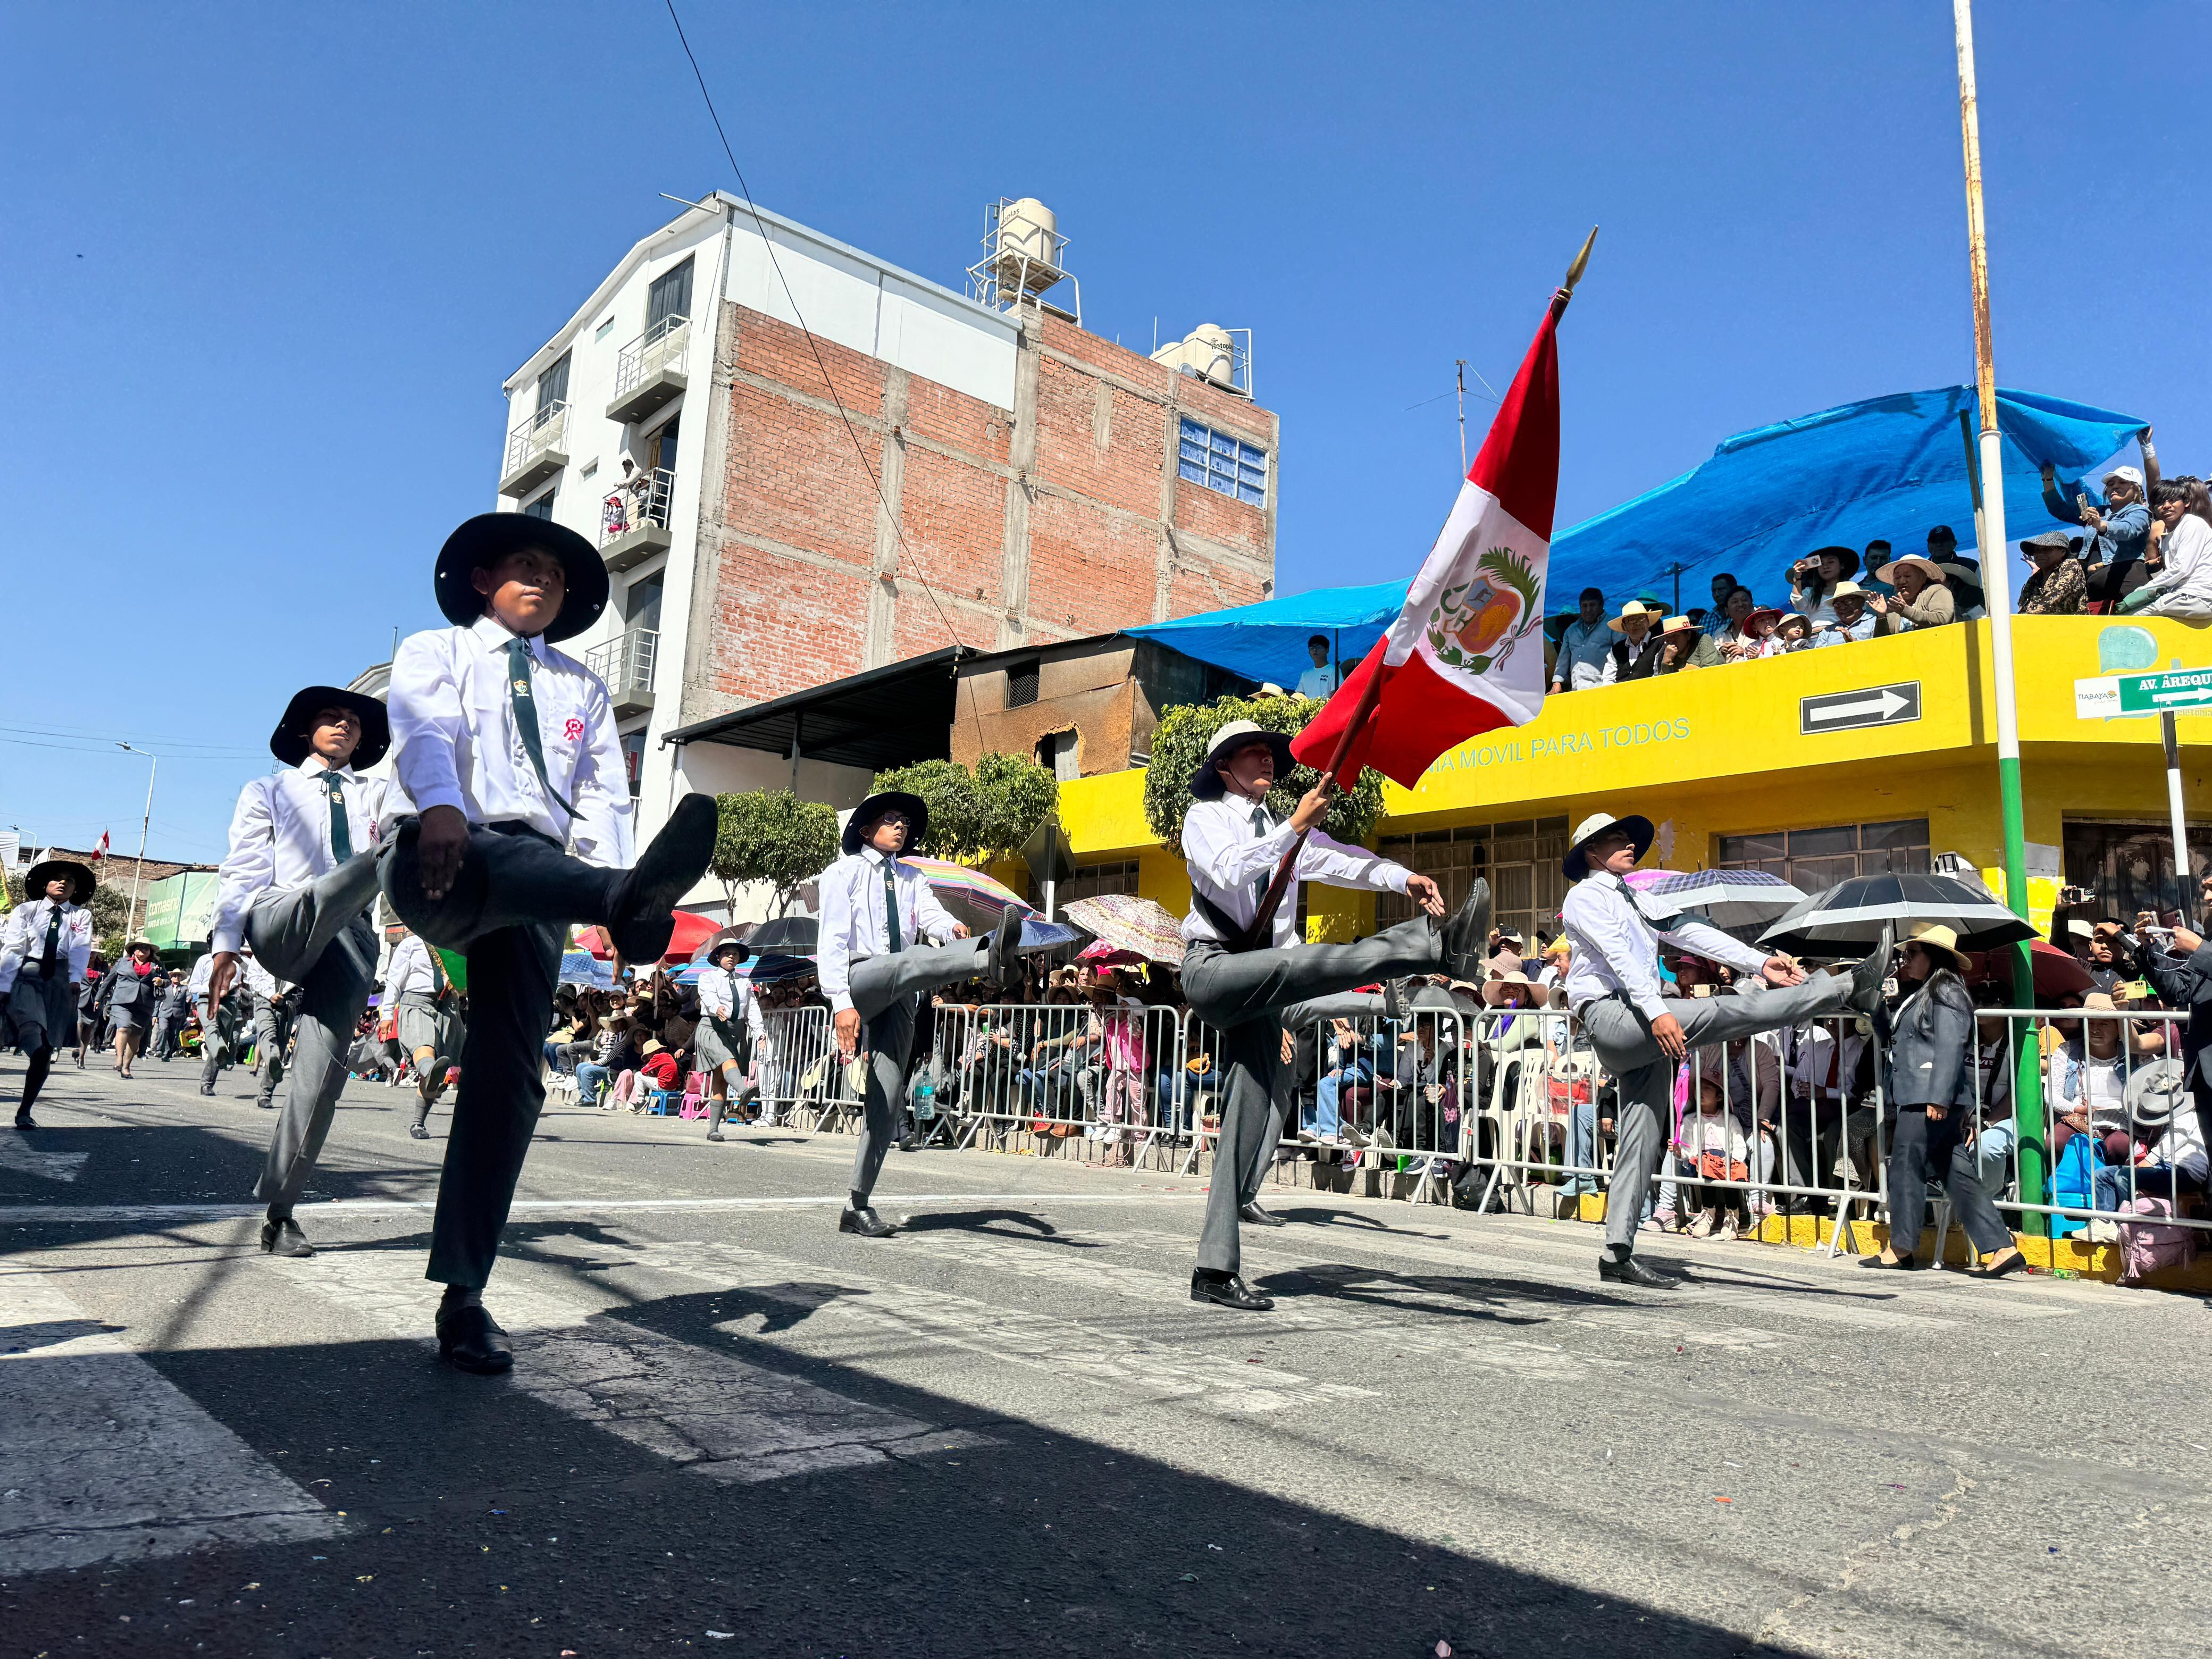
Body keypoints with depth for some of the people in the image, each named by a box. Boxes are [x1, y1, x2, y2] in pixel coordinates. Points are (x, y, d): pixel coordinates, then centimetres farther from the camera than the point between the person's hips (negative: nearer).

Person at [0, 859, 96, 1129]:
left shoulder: (81, 916, 11)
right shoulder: (25, 910, 9)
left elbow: (80, 949, -4)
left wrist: (75, 980, -21)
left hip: (61, 981, 1)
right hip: (26, 976, 0)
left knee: (47, 1050, 0)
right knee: (32, 1026, -32)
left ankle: (24, 1111, 7)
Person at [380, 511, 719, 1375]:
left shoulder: (584, 689, 28)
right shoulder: (433, 653, 19)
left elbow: (603, 799, 14)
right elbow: (424, 733, -5)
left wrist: (614, 887, -7)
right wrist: (441, 805, -29)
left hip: (536, 881, 3)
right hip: (441, 859, -2)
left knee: (511, 1076, -9)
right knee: (497, 855, -39)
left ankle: (463, 1298, -7)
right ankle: (633, 898, -70)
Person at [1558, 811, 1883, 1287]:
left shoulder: (1636, 900, 29)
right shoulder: (1585, 896, 2)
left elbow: (1690, 933, 19)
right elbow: (1619, 957, -13)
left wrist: (1760, 962, 8)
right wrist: (1657, 1011, -26)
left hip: (1643, 1033, 9)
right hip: (1609, 1015, -9)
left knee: (1643, 1141, 3)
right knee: (1719, 1012, -21)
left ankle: (1618, 1253, 3)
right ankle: (1848, 989, -26)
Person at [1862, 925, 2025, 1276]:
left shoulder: (1945, 992, -8)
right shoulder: (1919, 994, 22)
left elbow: (1950, 1047, -18)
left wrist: (1939, 1098, -23)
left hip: (1932, 1099, -9)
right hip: (1918, 1097, 9)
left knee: (1905, 1165, -1)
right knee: (1958, 1174, 5)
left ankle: (1900, 1247, 8)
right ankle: (2002, 1248, 3)